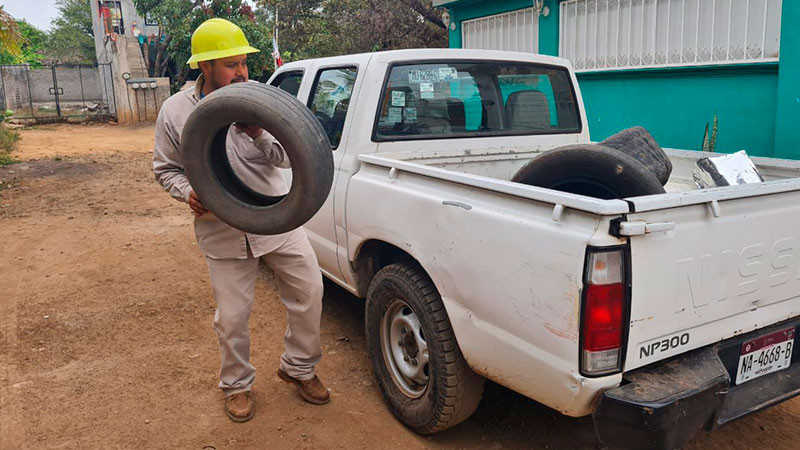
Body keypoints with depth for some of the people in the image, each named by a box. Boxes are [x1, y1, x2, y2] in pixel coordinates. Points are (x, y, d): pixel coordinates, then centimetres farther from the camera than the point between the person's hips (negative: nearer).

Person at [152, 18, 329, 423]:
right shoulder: (175, 112, -5)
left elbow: (288, 158, -4)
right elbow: (165, 169, 5)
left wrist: (261, 136, -24)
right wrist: (187, 192, -15)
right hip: (223, 233, -1)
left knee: (309, 292, 6)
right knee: (232, 317, 7)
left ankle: (299, 368, 30)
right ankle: (236, 385, 33)